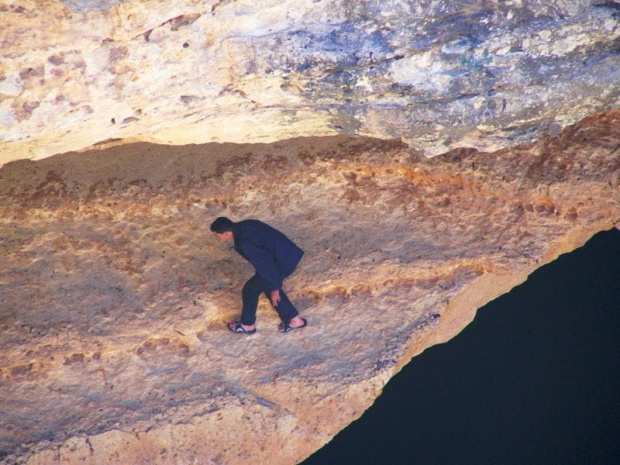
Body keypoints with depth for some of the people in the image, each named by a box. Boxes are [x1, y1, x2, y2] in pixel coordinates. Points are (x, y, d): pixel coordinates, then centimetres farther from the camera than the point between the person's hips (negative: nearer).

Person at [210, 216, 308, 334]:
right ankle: (294, 320, 35)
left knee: (250, 290, 10)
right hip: (288, 254, 9)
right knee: (268, 286, 27)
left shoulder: (244, 244, -26)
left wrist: (274, 288, -10)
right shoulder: (243, 226, 3)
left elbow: (265, 265, -22)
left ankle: (248, 325, 30)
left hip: (282, 262, -9)